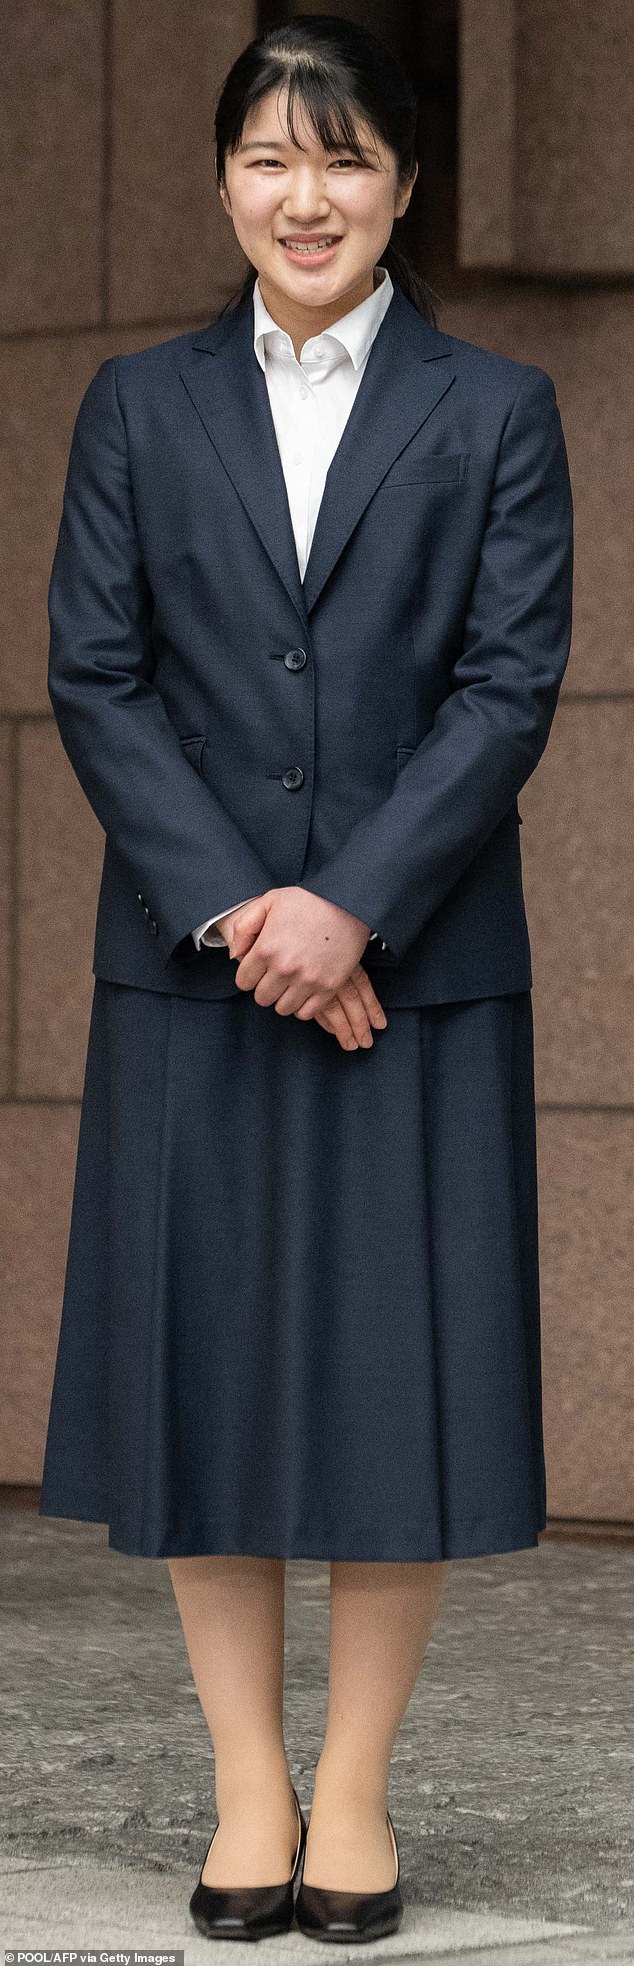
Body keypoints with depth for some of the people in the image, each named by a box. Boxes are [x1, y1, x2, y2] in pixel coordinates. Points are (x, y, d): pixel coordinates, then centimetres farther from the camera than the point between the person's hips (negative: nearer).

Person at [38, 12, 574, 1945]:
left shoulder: (496, 411, 4)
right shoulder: (140, 407, 8)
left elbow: (512, 686, -4)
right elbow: (94, 677, 1)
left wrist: (353, 905, -14)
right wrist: (230, 909, -11)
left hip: (416, 966, -1)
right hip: (192, 966, 1)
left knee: (398, 1365, 1)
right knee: (207, 1363, 3)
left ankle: (355, 1789, 11)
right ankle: (247, 1788, 13)